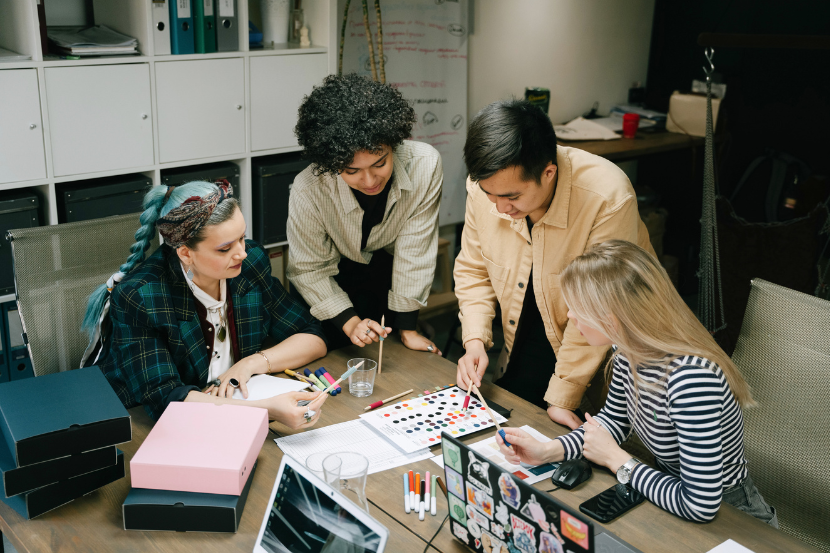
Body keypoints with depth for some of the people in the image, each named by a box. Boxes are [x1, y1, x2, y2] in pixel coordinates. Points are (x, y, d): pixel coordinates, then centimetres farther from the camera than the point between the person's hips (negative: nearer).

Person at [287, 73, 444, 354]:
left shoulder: (424, 165, -33)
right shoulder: (308, 191, -34)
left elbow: (414, 250, -23)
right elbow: (309, 269, -19)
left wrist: (407, 328, -16)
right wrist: (349, 321, -31)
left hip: (386, 267, 2)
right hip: (331, 283, -1)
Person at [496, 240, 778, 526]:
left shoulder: (690, 378, -36)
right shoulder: (629, 350, -11)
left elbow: (700, 506, -33)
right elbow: (614, 419, 6)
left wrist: (616, 459, -20)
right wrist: (546, 451, -9)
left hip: (724, 514, -7)